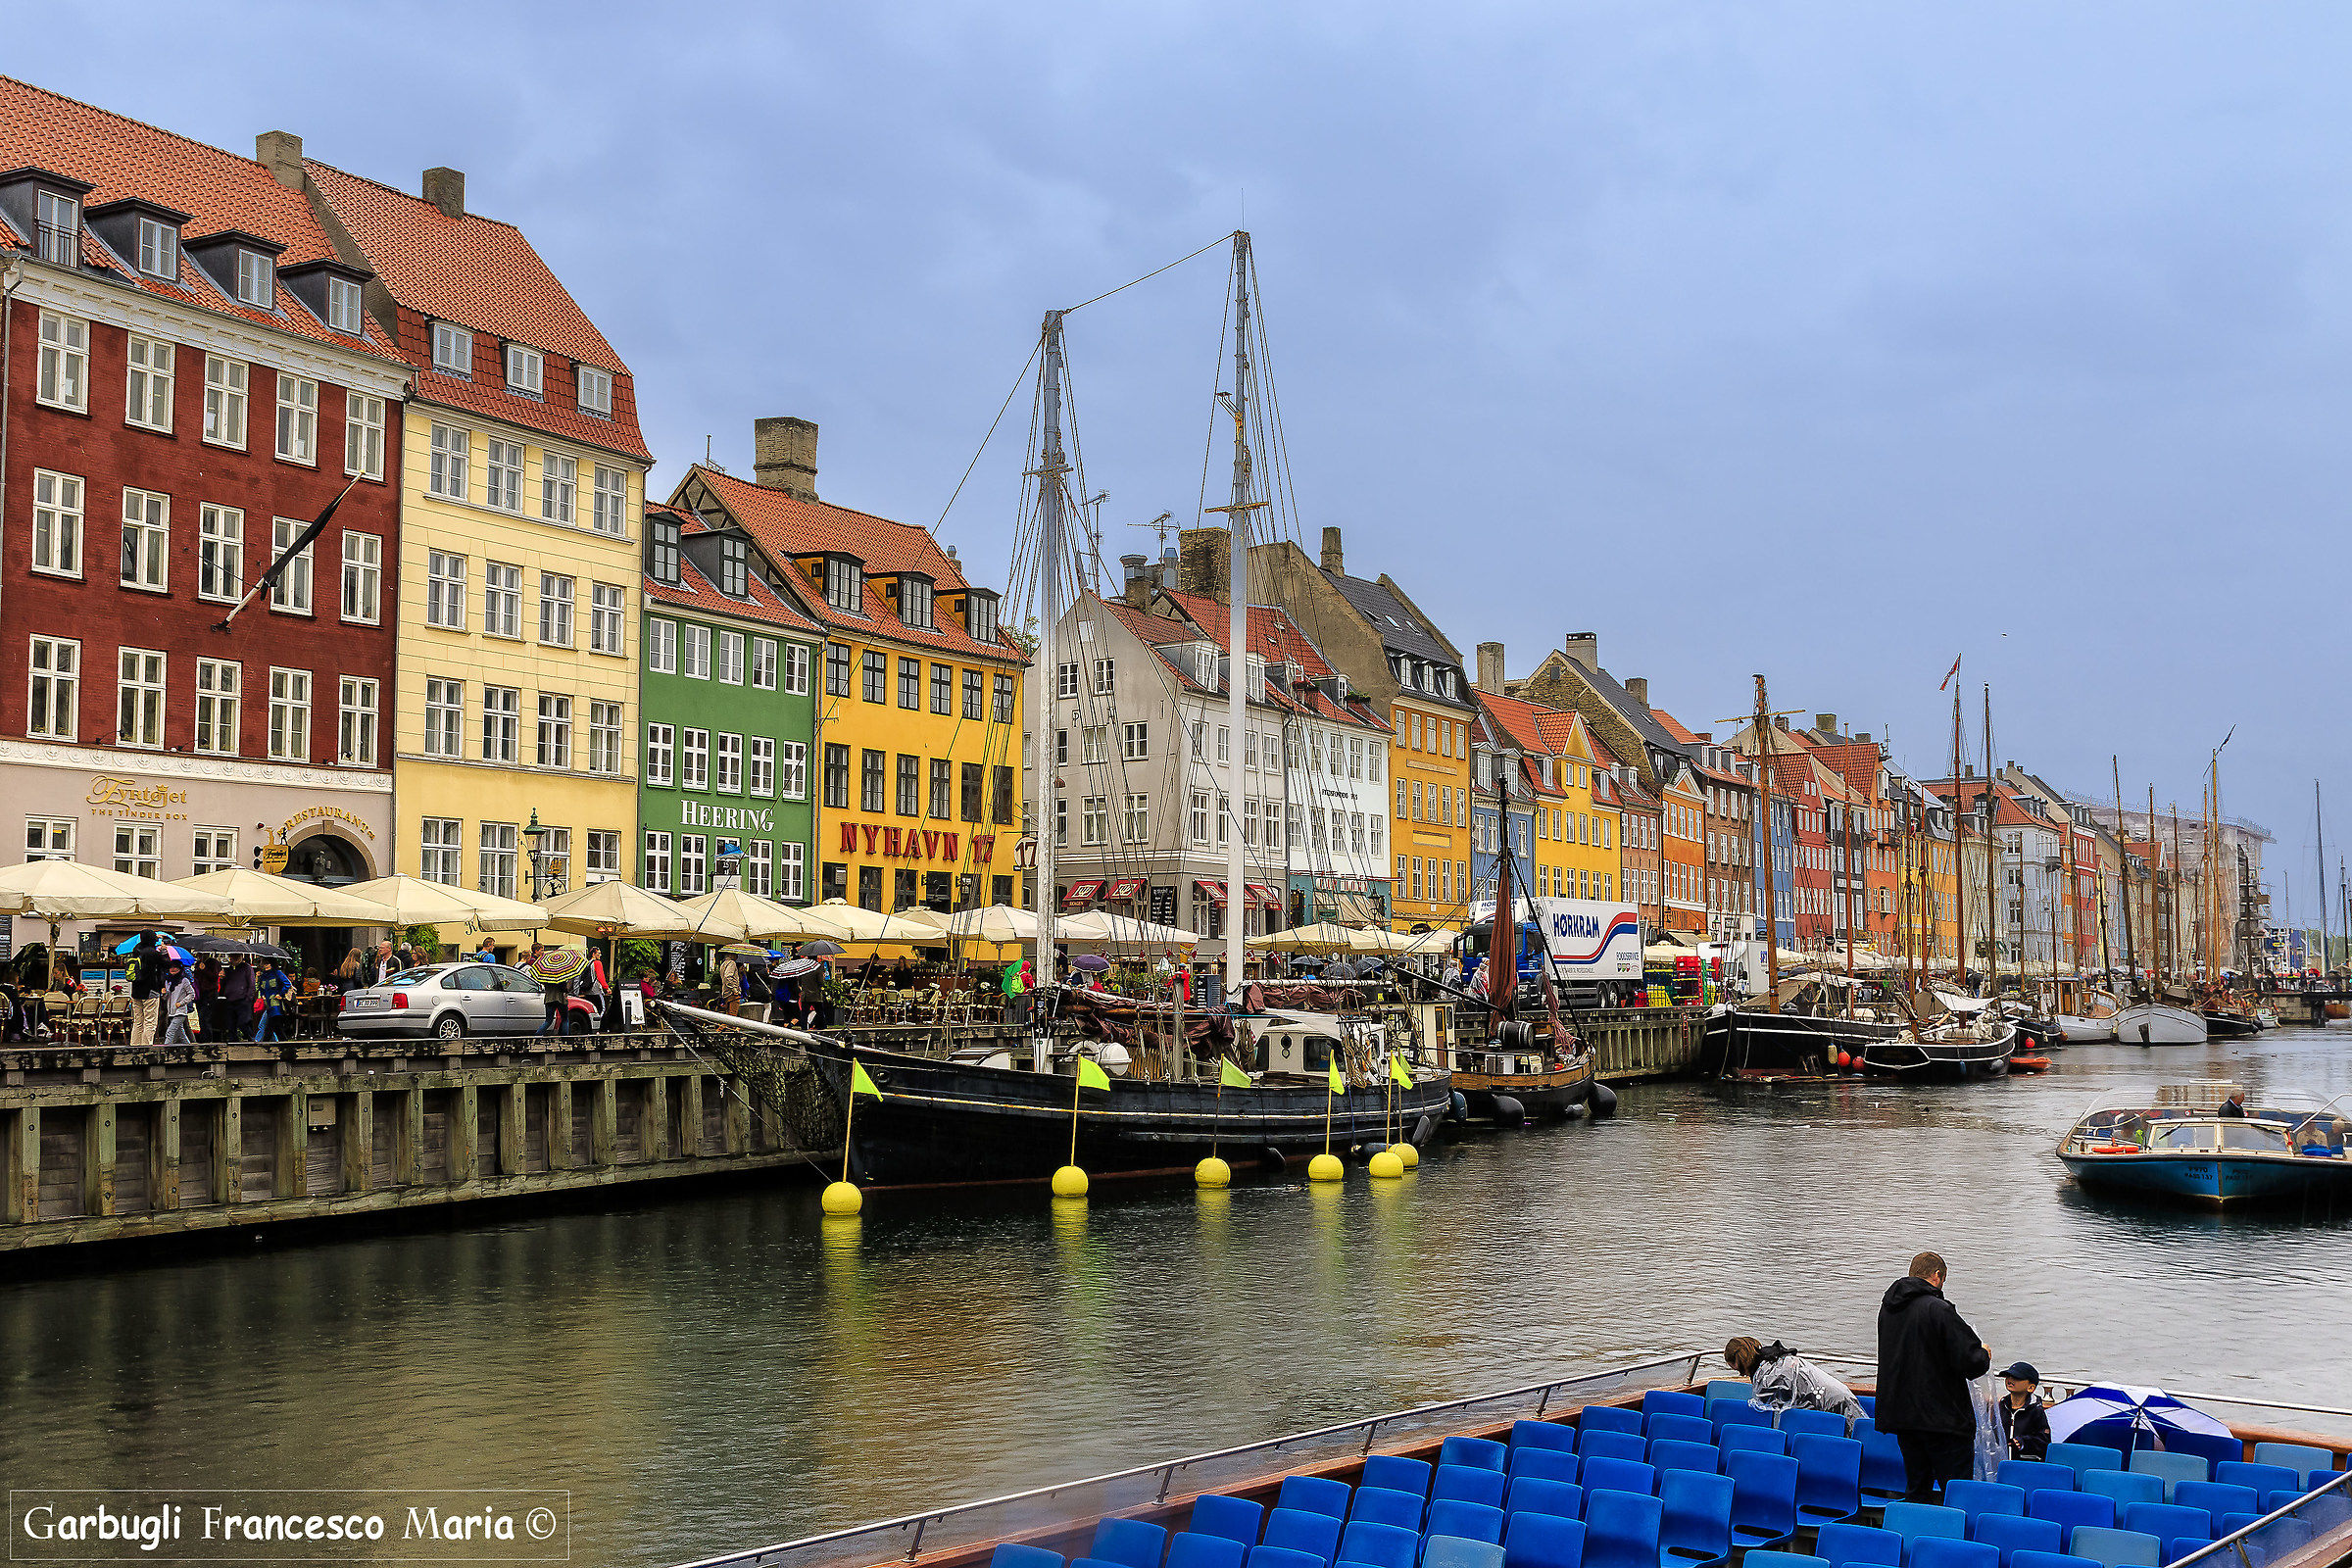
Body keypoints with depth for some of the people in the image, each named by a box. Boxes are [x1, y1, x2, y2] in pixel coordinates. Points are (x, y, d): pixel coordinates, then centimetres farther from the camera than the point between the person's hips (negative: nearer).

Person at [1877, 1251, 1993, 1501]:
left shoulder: (1887, 1307, 9)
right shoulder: (1938, 1309, -16)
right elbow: (1971, 1363, -17)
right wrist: (1984, 1354, 7)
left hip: (1900, 1413, 8)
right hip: (1941, 1419, -7)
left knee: (1916, 1489, 14)